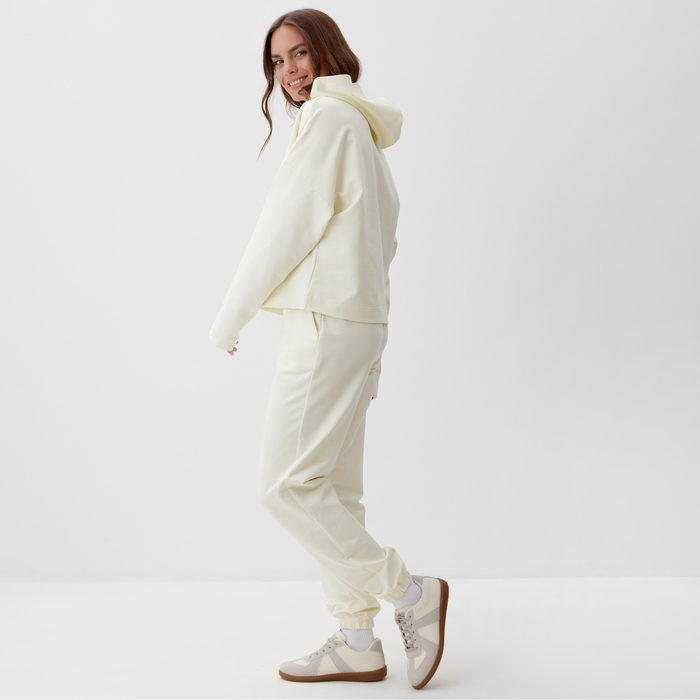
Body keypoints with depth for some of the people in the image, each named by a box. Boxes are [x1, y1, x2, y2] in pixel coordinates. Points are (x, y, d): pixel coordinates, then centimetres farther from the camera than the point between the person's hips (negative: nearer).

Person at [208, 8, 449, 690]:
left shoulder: (328, 117, -8)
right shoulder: (362, 128, 22)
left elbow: (287, 227, -12)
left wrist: (230, 317, -4)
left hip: (325, 322, -10)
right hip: (360, 321, 10)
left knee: (286, 484, -8)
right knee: (333, 488, 9)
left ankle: (409, 592, -1)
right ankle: (357, 643, 14)